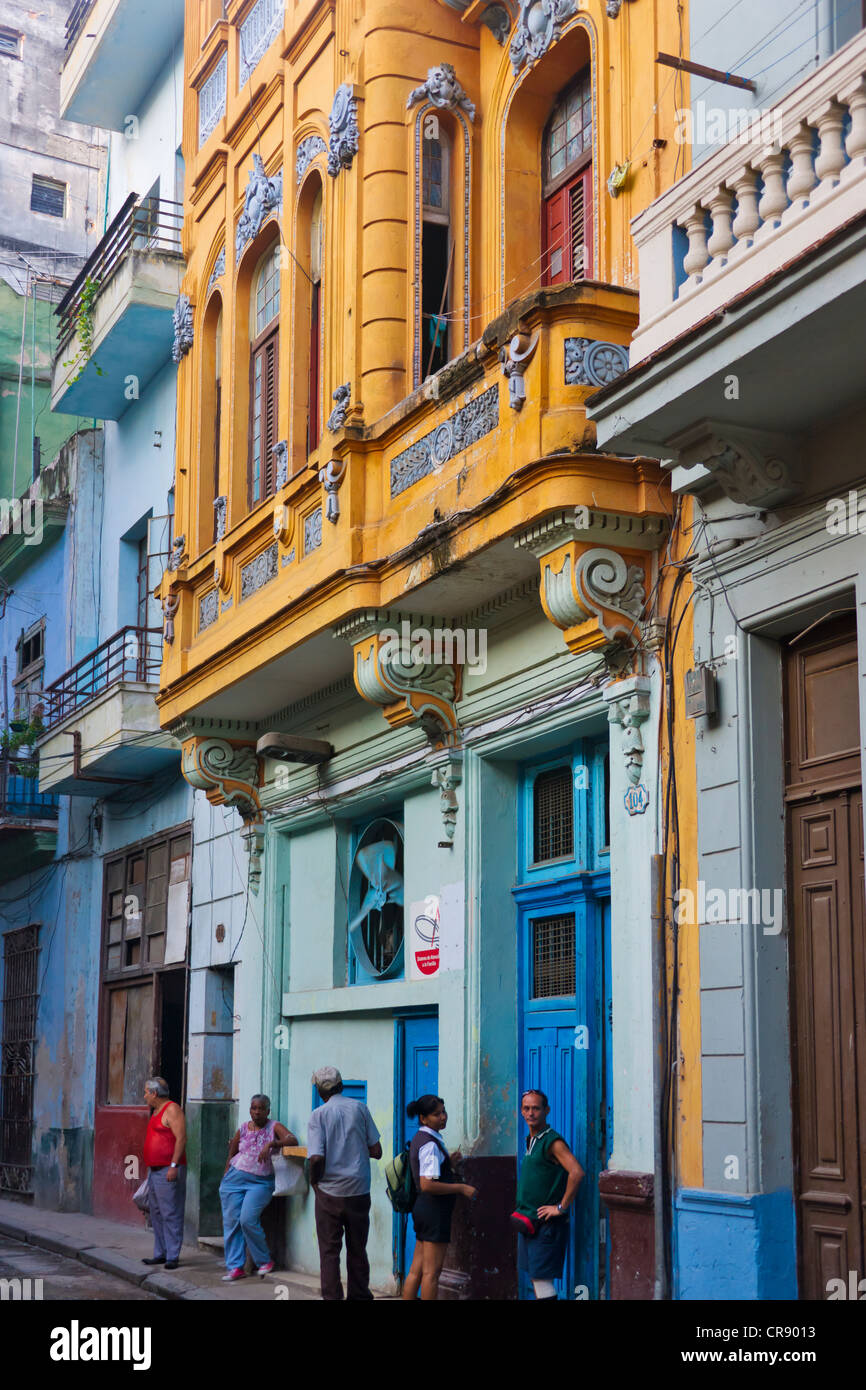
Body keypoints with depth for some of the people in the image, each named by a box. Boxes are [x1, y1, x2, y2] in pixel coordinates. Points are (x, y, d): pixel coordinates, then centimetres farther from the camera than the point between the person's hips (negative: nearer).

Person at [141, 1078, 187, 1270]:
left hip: (169, 1170, -10)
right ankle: (160, 1254, 16)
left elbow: (181, 1138, -16)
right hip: (155, 1171, 10)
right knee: (157, 1214, 11)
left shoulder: (172, 1110, -9)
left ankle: (172, 1256, -8)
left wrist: (174, 1165, -22)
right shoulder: (156, 1111, 20)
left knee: (171, 1214, -9)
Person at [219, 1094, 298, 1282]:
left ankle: (264, 1261, 1)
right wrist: (225, 1180, 13)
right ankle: (235, 1267, 6)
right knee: (231, 1222, -2)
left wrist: (271, 1144, -31)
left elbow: (292, 1140, -19)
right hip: (235, 1178, 4)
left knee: (248, 1220, -17)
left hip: (260, 1182, -4)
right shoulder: (242, 1130, 8)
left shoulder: (274, 1127, -2)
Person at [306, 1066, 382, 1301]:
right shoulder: (360, 1108, 2)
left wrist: (313, 1181, 2)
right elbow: (376, 1151, 2)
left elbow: (316, 1158, -15)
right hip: (359, 1191, 2)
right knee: (357, 1250, 14)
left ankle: (332, 1297, 4)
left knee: (329, 1251, 6)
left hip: (329, 1193, -2)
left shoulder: (318, 1115, -5)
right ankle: (359, 1295, 18)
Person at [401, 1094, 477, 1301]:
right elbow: (427, 1185, -24)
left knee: (416, 1269, 12)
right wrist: (461, 1187, -17)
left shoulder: (420, 1139, 13)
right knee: (431, 1271, -4)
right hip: (435, 1210, -10)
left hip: (423, 1207, 10)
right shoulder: (430, 1144, -17)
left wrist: (448, 1162, 13)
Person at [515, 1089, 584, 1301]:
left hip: (546, 1223, -9)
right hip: (528, 1221, 9)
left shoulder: (553, 1142, -14)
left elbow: (576, 1172, -27)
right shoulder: (530, 1140, 14)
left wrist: (561, 1207, -21)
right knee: (535, 1276, 11)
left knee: (541, 1276, -10)